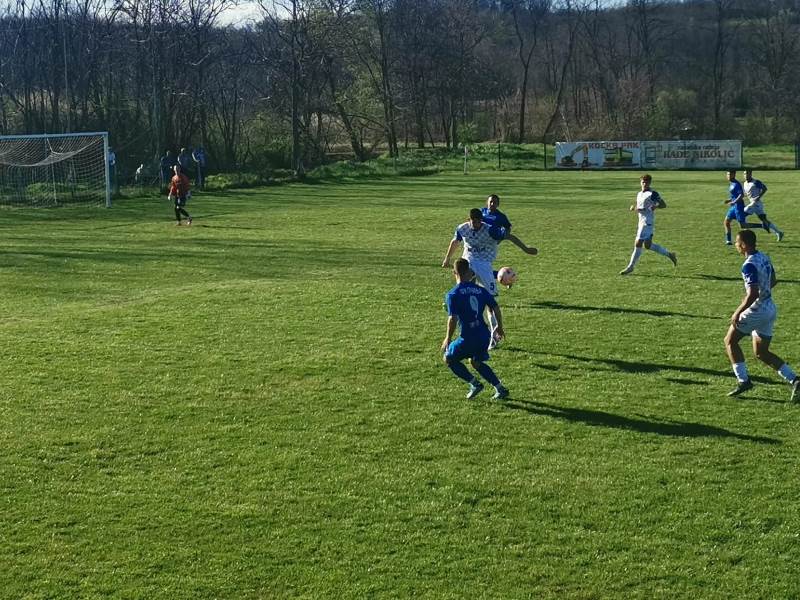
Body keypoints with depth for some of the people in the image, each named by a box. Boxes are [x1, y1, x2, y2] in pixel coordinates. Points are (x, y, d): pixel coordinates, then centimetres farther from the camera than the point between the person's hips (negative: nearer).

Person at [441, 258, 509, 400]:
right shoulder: (480, 290, 8)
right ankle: (500, 389, 18)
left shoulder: (452, 294, -8)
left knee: (449, 359, 16)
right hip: (484, 335, 6)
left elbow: (453, 319, -15)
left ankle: (474, 383, 5)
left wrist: (448, 339, -4)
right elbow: (495, 307, 8)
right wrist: (500, 327, 21)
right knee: (476, 362, 28)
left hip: (468, 337, -6)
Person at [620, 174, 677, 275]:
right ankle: (669, 254, 23)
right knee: (648, 245, 11)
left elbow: (664, 205, -5)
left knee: (638, 244, -9)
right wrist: (634, 207, 3)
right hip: (641, 222, 9)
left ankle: (630, 267, -4)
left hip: (647, 222, -9)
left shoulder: (653, 193, -7)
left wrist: (656, 206, -25)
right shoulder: (639, 194, 17)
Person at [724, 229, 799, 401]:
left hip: (756, 310, -9)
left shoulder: (749, 266, -21)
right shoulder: (764, 257, 7)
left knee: (730, 341, 8)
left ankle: (743, 380, 4)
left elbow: (753, 294, -27)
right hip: (770, 308, 9)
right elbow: (773, 281, 21)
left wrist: (737, 312, -20)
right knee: (761, 353, 15)